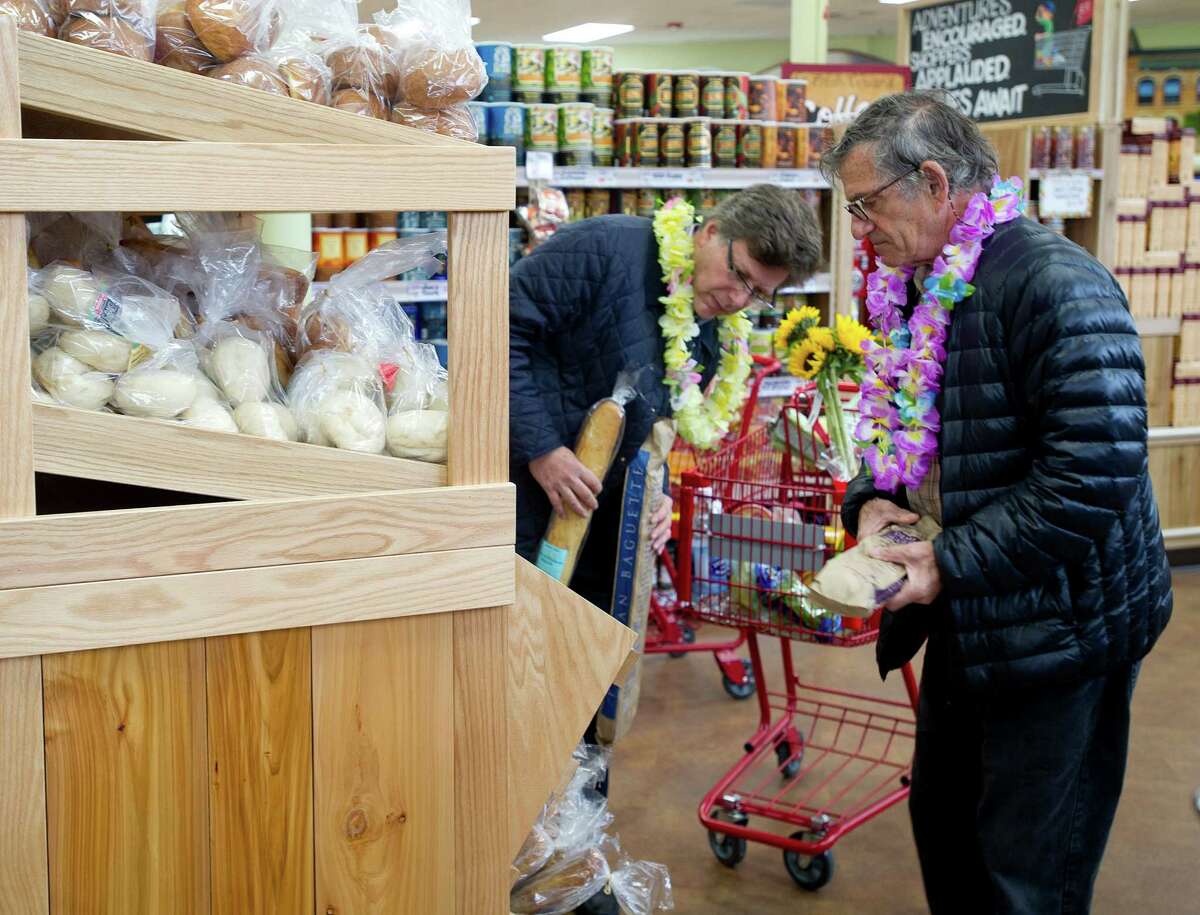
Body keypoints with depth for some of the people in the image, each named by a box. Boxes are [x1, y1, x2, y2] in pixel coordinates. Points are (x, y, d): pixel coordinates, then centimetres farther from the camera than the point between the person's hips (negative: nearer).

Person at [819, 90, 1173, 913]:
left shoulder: (1055, 284, -22)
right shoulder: (919, 291, 6)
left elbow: (1094, 471, -28)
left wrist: (954, 562, -25)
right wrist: (875, 498, -3)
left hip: (1058, 628, -9)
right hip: (968, 620, 9)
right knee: (943, 820, 22)